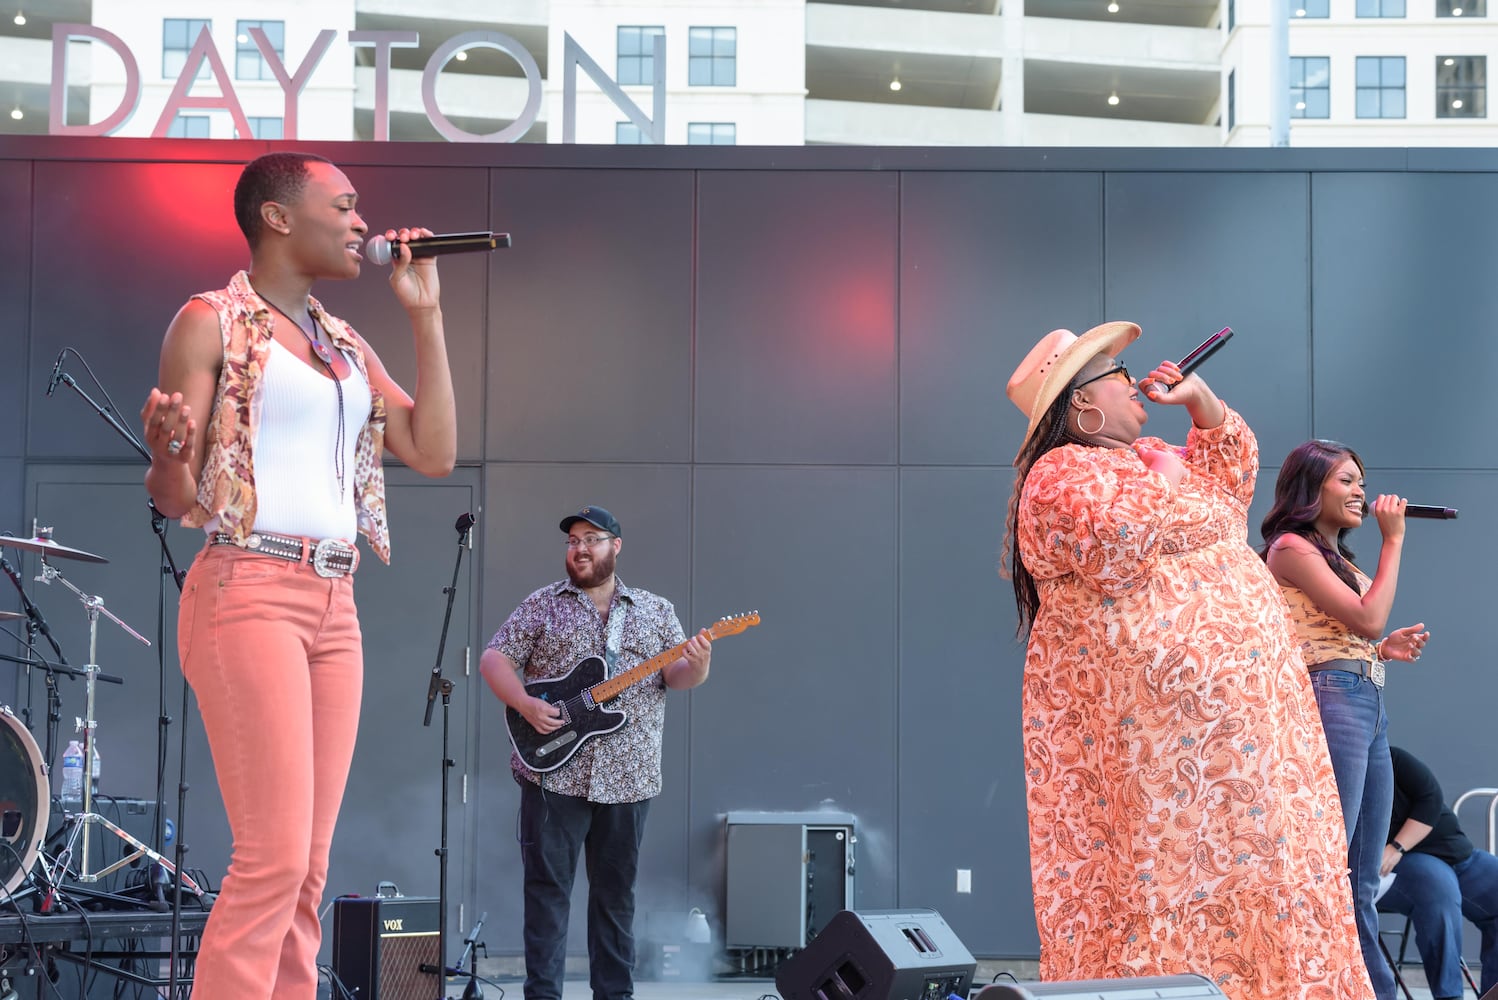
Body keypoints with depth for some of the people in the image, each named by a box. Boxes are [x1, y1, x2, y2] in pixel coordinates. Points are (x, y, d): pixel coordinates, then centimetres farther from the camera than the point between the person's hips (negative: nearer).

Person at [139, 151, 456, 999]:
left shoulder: (348, 347, 19)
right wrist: (167, 450, -26)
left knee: (307, 870, 4)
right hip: (247, 593, -7)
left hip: (335, 608, 7)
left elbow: (436, 453, 8)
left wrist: (427, 316, 10)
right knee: (273, 860, -15)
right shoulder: (212, 322, 0)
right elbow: (174, 497, -2)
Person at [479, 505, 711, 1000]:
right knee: (547, 886, -2)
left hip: (628, 777, 2)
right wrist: (526, 706, -14)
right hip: (554, 772, -2)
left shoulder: (656, 610, 11)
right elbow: (494, 659, 3)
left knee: (616, 891, 9)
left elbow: (675, 676, 6)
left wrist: (695, 665, -17)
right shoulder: (542, 605, 6)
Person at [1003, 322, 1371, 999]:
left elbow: (1233, 467, 36)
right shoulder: (1061, 475, -7)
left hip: (1230, 706, 10)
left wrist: (1199, 399, 20)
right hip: (1147, 717, -10)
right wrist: (1165, 484, -8)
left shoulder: (1141, 458, 23)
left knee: (1241, 854, 6)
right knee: (1159, 865, -11)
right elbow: (1115, 548, -24)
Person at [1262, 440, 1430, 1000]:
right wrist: (1394, 540, -6)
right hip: (1331, 702, -9)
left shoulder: (1337, 557, 22)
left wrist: (1384, 649, 6)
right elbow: (1368, 617, -13)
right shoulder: (1291, 547, -6)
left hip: (1370, 706, 9)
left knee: (1362, 884, 9)